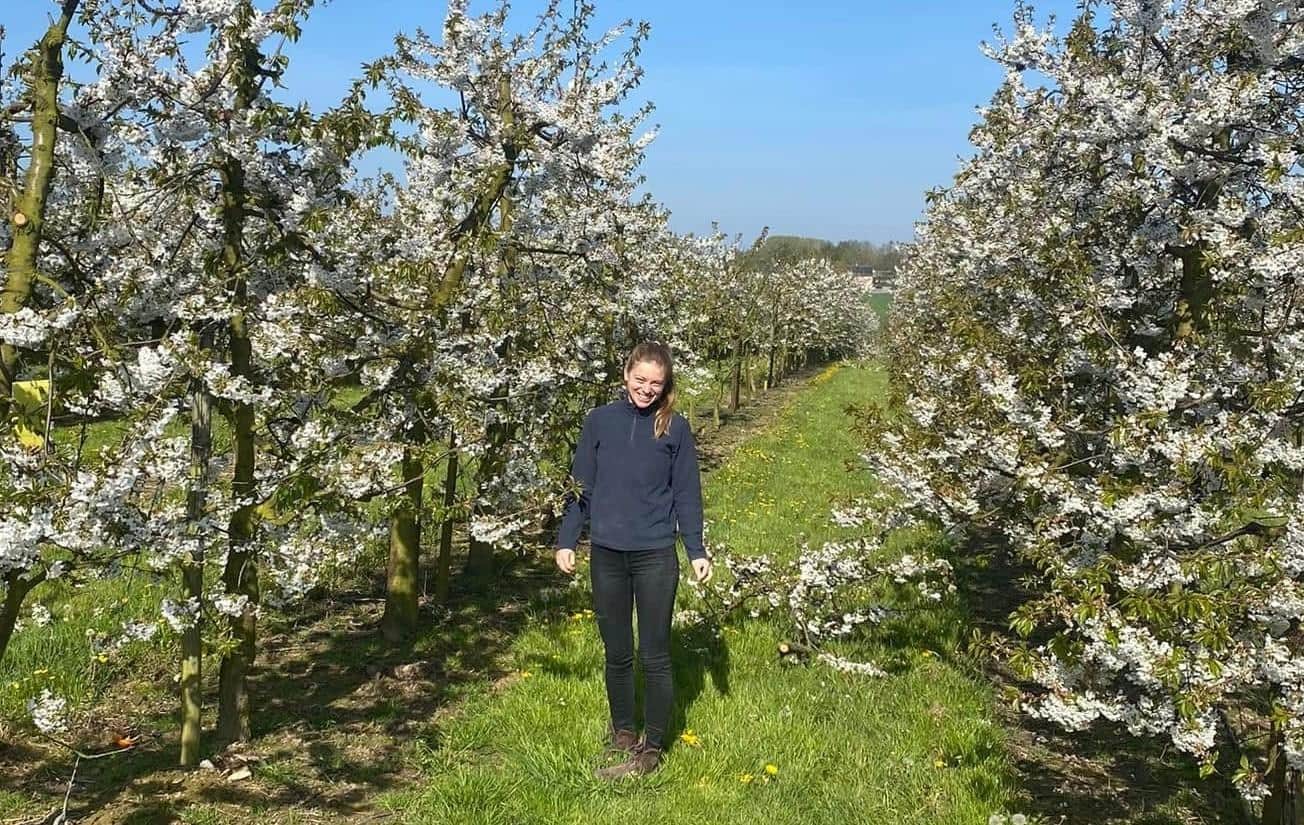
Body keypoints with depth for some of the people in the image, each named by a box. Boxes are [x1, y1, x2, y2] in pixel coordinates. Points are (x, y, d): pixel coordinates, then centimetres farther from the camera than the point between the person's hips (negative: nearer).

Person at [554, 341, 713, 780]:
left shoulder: (675, 427, 0)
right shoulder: (599, 420, 3)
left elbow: (686, 494, 3)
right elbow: (581, 487, 6)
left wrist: (697, 551, -2)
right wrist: (566, 541, 1)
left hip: (655, 556, -2)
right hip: (607, 554, 2)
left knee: (654, 656, 4)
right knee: (617, 654, 13)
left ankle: (652, 747, 17)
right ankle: (622, 734, 30)